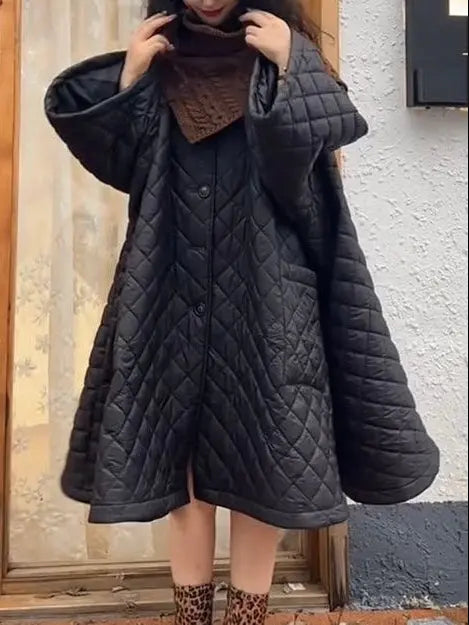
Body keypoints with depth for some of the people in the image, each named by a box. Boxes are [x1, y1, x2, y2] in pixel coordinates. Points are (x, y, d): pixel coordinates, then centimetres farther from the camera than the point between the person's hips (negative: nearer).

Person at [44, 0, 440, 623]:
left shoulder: (287, 54, 6)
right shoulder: (162, 64, 12)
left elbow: (315, 150, -8)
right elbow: (119, 162, 4)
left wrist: (288, 68, -15)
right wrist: (128, 75, -4)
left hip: (264, 290, -2)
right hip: (173, 289, 3)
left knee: (261, 455, 1)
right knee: (179, 453, 6)